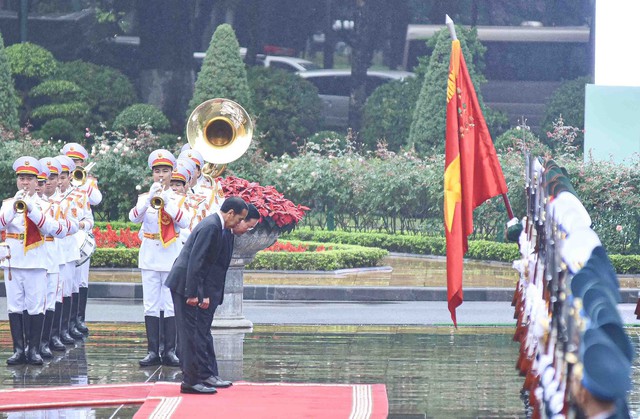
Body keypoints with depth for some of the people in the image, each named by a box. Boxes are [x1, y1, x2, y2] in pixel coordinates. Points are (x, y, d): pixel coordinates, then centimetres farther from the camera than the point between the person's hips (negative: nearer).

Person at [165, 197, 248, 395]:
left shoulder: (214, 225, 15)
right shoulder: (211, 227, -17)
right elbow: (195, 261, -23)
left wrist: (204, 294, 16)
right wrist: (192, 294, -22)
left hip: (184, 284, 10)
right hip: (184, 283, -10)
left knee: (189, 332, 13)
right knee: (189, 332, -7)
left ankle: (192, 377, 19)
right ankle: (191, 381, -5)